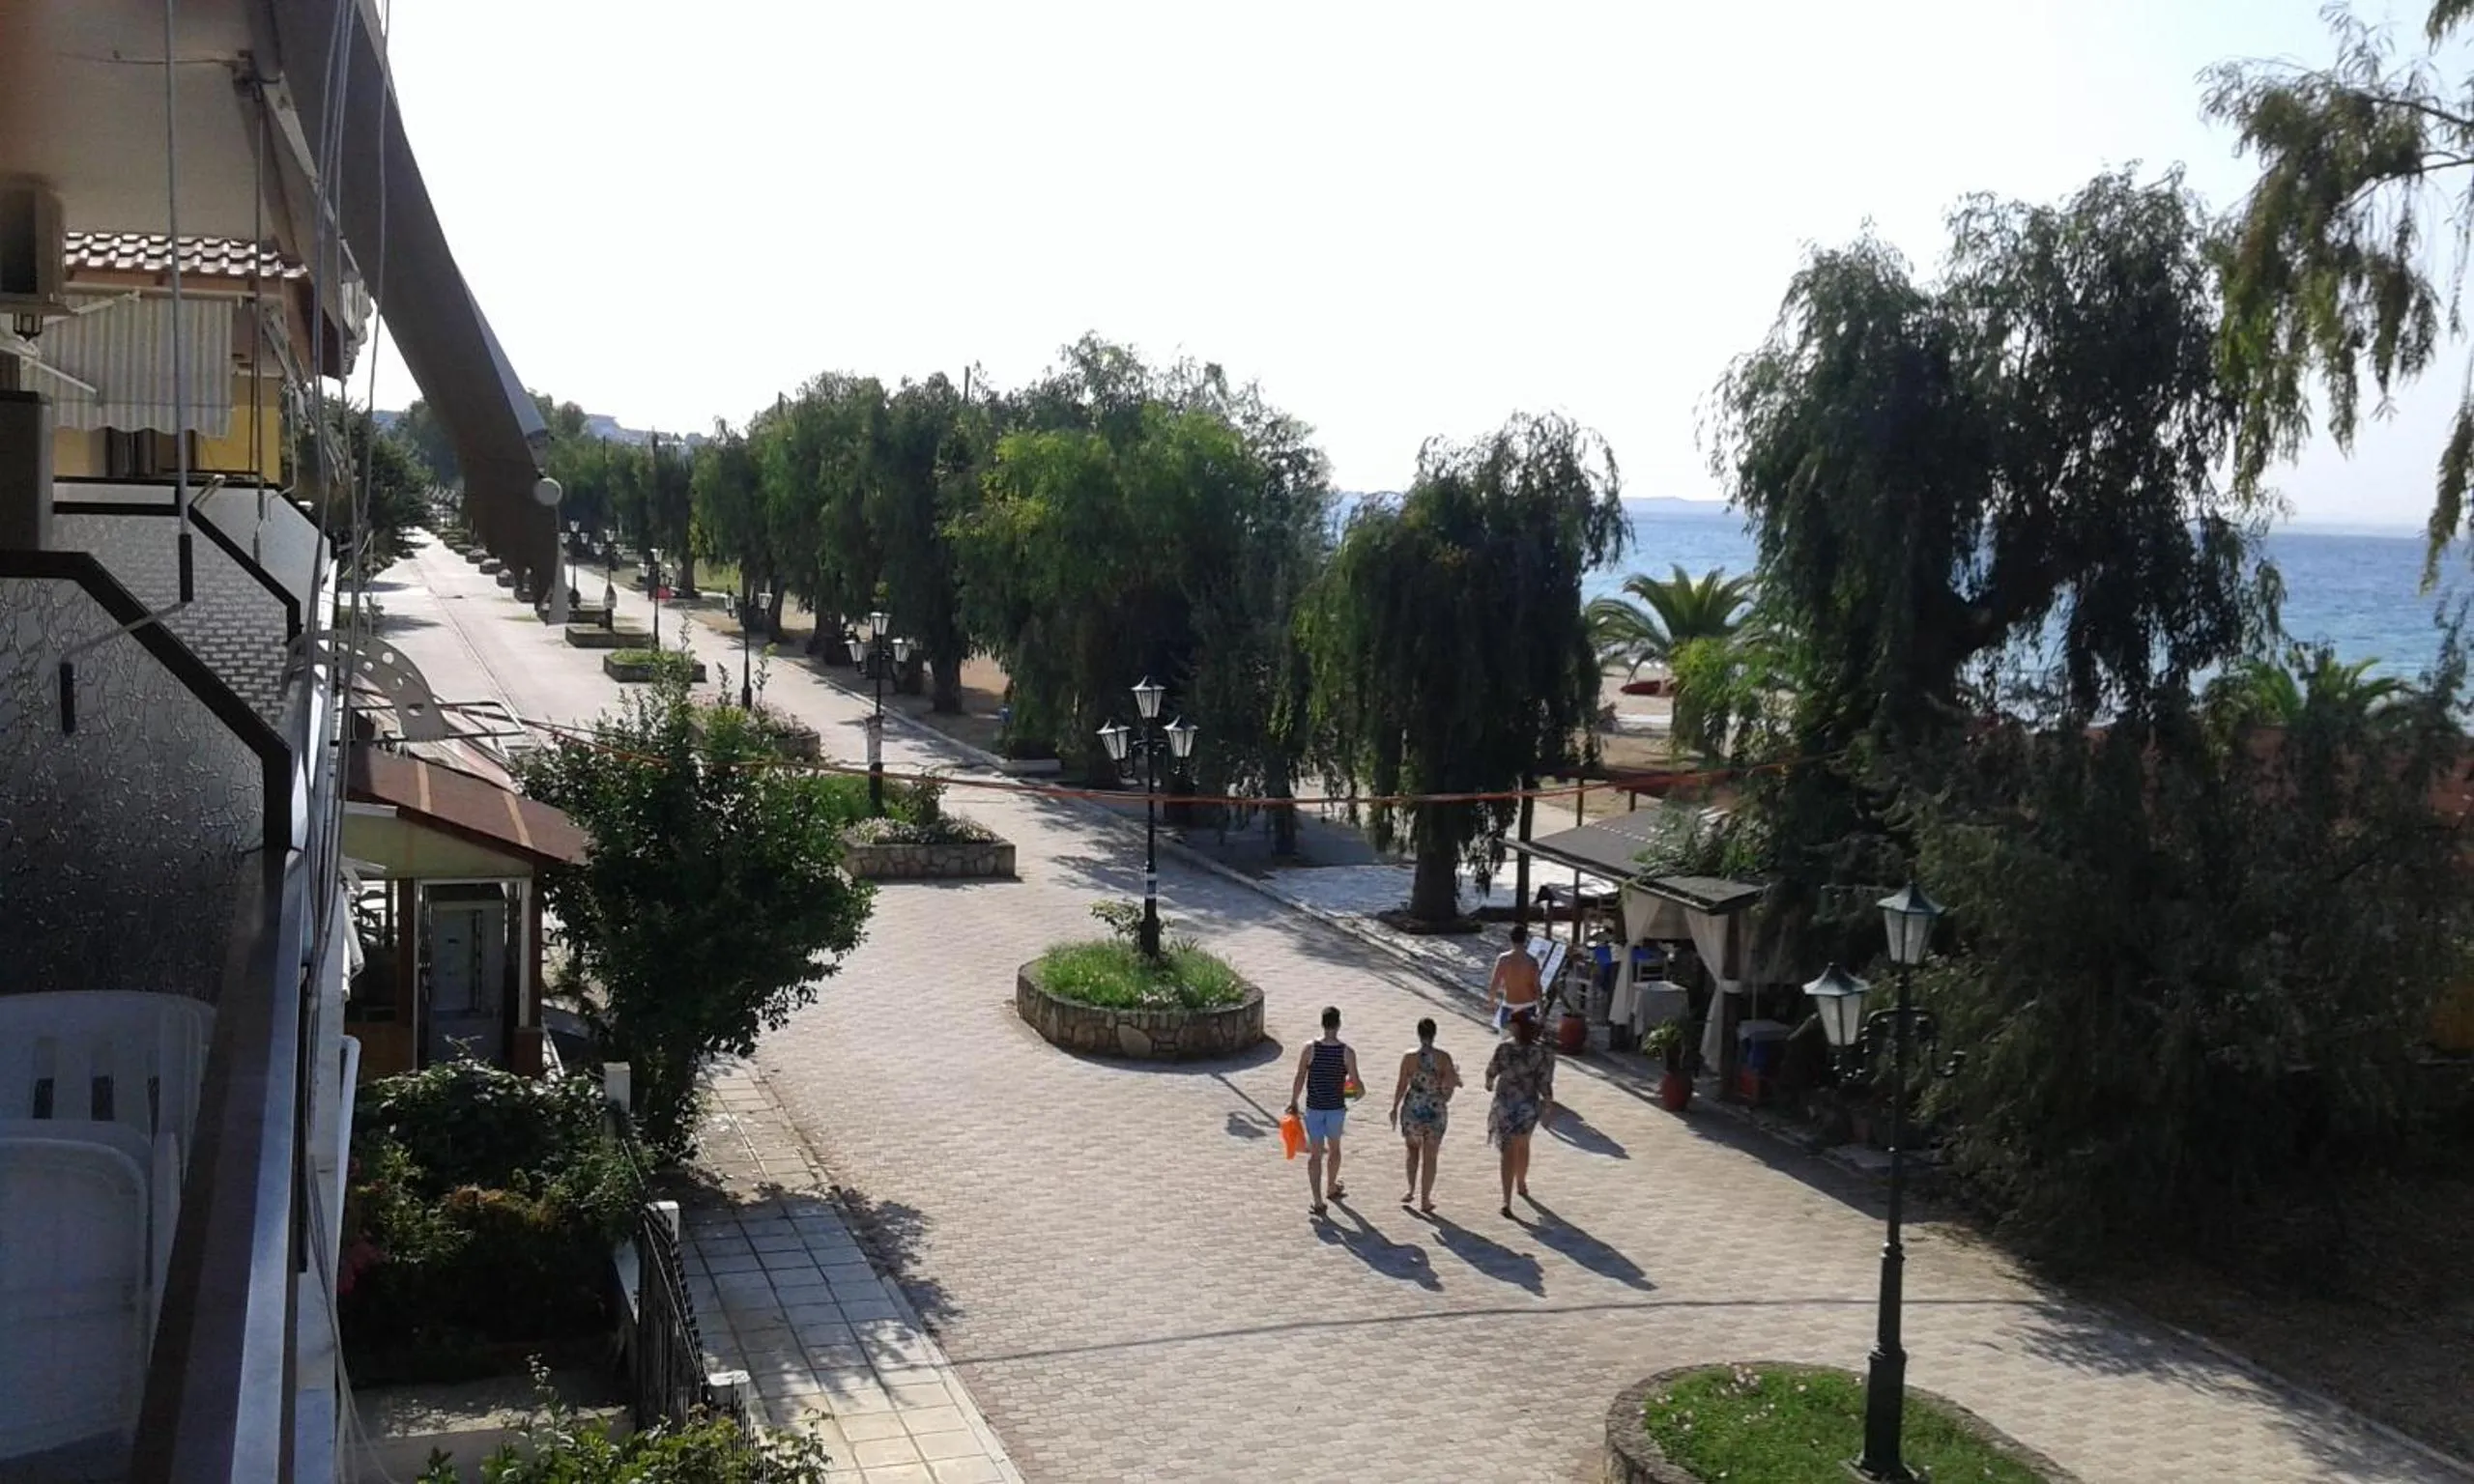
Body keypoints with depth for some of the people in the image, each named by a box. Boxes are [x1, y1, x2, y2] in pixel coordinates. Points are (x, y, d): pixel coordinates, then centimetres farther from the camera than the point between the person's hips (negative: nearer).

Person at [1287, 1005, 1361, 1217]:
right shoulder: (1347, 1052, -13)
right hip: (1337, 1108, 1)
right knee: (1334, 1148, 23)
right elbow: (1355, 1083, -8)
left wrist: (1293, 1102, 6)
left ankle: (1318, 1201, 2)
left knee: (1315, 1154, 5)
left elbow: (1299, 1080, -8)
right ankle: (1331, 1189, 42)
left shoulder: (1310, 1050, -13)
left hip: (1314, 1108, -1)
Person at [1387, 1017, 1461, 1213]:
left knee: (1413, 1150, 24)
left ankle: (1411, 1190, 21)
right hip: (1436, 1111, 0)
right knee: (1429, 1157, 10)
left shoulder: (1409, 1058, -10)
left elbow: (1401, 1087, -5)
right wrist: (1456, 1077, 11)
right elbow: (1450, 1084, -12)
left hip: (1412, 1110, 0)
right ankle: (1425, 1200, 15)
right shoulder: (1444, 1058, -11)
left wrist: (1395, 1109, 7)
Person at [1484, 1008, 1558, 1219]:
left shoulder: (1504, 1048, -15)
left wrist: (1489, 1083, 22)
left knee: (1509, 1151, 2)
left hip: (1505, 1104, -2)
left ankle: (1507, 1200, -9)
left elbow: (1491, 1071, 0)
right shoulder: (1542, 1051, -13)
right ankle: (1521, 1184, 48)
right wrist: (1548, 1101, 6)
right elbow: (1544, 1082, -12)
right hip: (1529, 1105, 2)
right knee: (1523, 1146, 26)